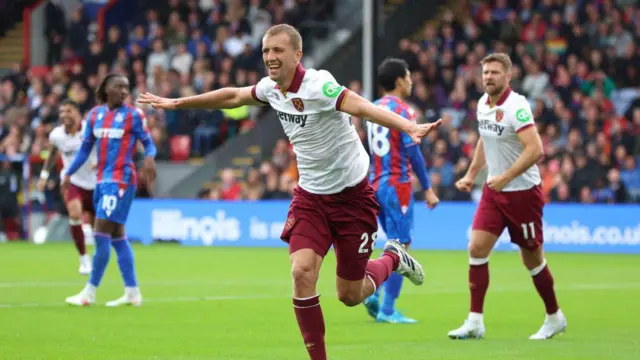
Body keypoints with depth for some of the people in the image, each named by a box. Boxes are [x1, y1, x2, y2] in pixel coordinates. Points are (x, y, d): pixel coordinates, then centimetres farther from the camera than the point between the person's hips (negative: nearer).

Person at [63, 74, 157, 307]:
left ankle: (90, 292, -4)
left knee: (101, 233, -10)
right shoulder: (95, 114, 10)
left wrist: (150, 157, -24)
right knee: (117, 237, 8)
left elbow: (148, 143, -2)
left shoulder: (133, 115, -4)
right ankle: (132, 292, 12)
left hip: (120, 180, -6)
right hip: (102, 180, 6)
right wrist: (69, 173, 12)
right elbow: (85, 148, 16)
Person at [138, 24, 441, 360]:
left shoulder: (317, 85, -24)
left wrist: (410, 127, -57)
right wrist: (177, 103, 26)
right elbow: (232, 96, 18)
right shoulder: (270, 87, -3)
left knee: (350, 295, 4)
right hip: (310, 197, 5)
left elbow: (362, 106, -41)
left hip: (351, 196, -5)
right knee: (302, 272, -17)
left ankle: (393, 259, 37)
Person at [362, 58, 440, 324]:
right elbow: (413, 152, -15)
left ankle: (376, 295, 4)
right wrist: (427, 189, -12)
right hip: (397, 185, -8)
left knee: (395, 245, 18)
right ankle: (387, 310, -4)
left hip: (376, 184, 8)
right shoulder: (403, 111, -12)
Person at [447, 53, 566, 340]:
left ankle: (554, 318, 24)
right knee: (477, 248, -7)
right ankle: (475, 322, -5)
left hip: (523, 192, -6)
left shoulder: (516, 106, -20)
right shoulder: (483, 104, 4)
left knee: (532, 258, 5)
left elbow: (535, 149, -28)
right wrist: (471, 174, 18)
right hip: (494, 191, 7)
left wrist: (506, 177, -32)